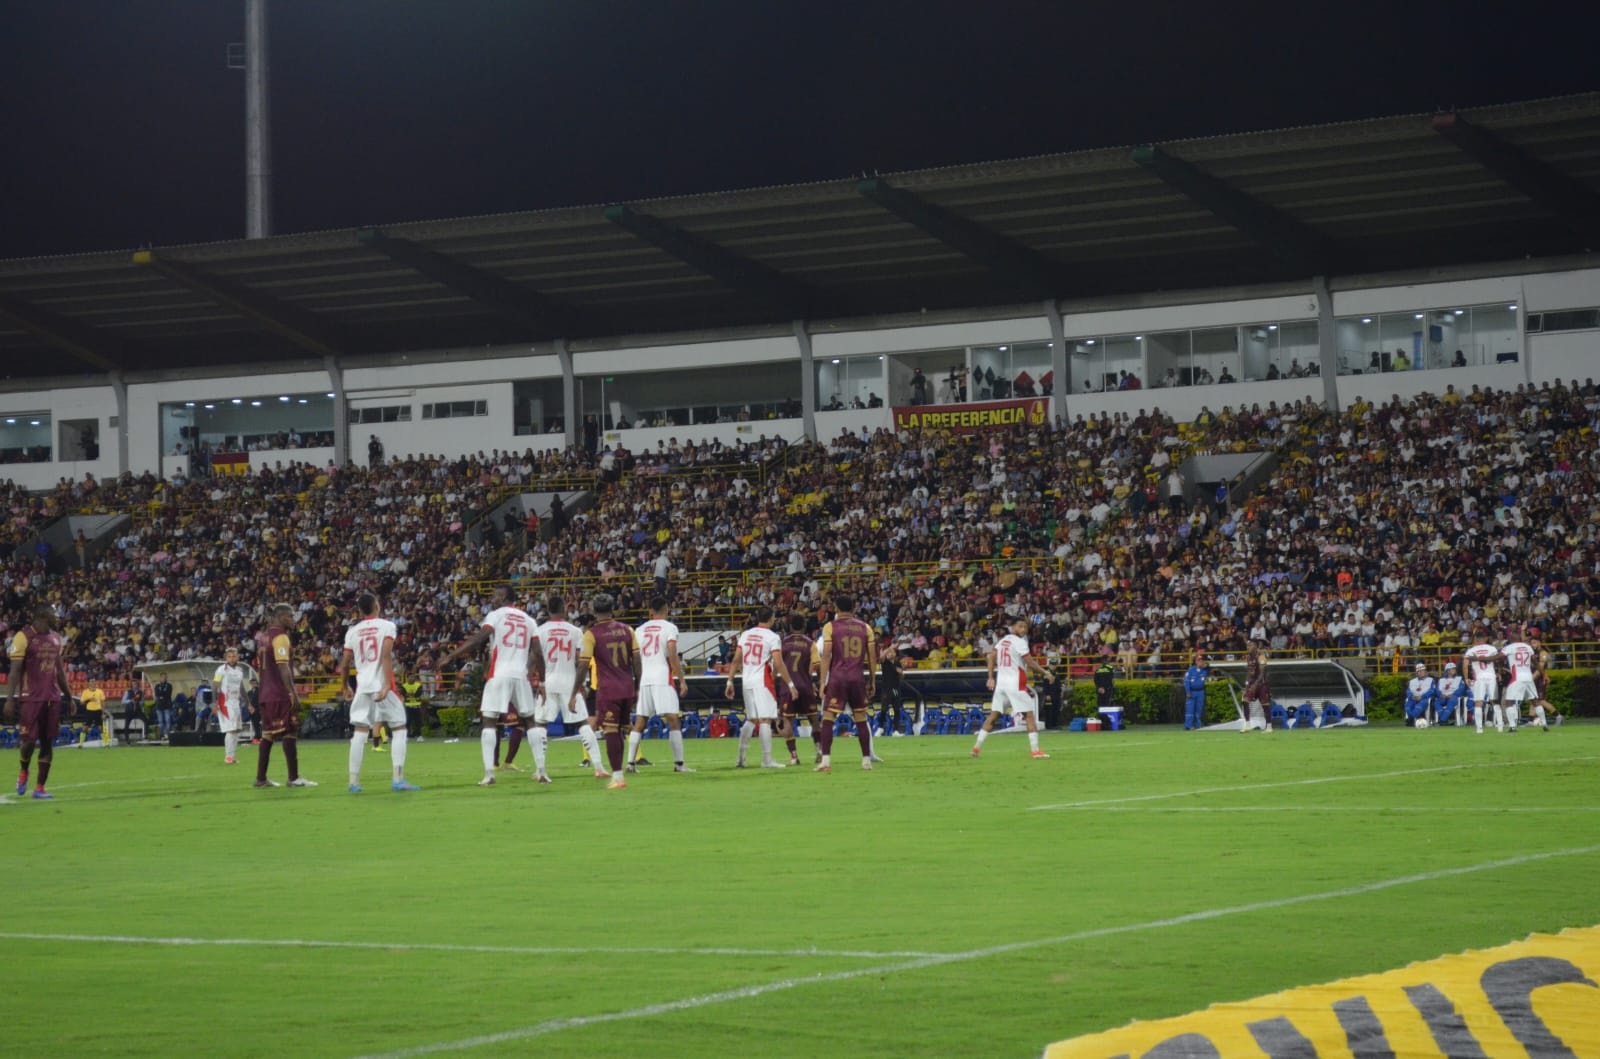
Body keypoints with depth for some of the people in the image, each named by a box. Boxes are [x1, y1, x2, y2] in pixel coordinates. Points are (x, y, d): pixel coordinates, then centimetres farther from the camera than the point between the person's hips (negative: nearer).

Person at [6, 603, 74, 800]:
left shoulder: (55, 638, 13)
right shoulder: (24, 636, -8)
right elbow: (15, 670, -9)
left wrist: (68, 696, 21)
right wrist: (10, 699, -14)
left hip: (52, 698, 6)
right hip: (30, 697, -6)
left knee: (48, 742, 4)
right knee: (29, 740, -8)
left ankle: (40, 788, 9)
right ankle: (23, 772, 23)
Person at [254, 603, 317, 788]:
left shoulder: (263, 636, 15)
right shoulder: (280, 637, -12)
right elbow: (283, 667, -20)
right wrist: (293, 693, -22)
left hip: (267, 694, 9)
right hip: (282, 695, -9)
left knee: (268, 734, 11)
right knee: (290, 733, -5)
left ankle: (261, 778, 12)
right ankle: (294, 778, -6)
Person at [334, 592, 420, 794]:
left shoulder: (353, 631, 9)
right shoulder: (387, 626, -3)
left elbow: (344, 665, 11)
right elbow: (386, 656, -15)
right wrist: (386, 685, -19)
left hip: (363, 686, 4)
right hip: (383, 684, -4)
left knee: (359, 733, 8)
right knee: (399, 729, 3)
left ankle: (354, 782, 6)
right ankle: (398, 780, -5)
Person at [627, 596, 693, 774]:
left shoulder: (639, 630, 13)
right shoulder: (669, 628, -1)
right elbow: (673, 656, -10)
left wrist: (636, 683, 24)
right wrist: (682, 680, -7)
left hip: (644, 680, 5)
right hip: (663, 679, -5)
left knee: (639, 722, 9)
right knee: (672, 720, -5)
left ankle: (630, 763, 6)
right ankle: (679, 763, -9)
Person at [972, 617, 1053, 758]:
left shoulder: (1001, 640, 12)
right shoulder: (1019, 642, -9)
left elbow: (991, 657, 13)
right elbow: (1030, 664, -12)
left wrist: (991, 678, 15)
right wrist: (1045, 672, 0)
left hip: (1000, 682, 7)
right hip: (1016, 683, -7)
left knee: (993, 715, 11)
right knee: (1030, 715, -2)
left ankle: (977, 746, 7)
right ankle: (1034, 750, -8)